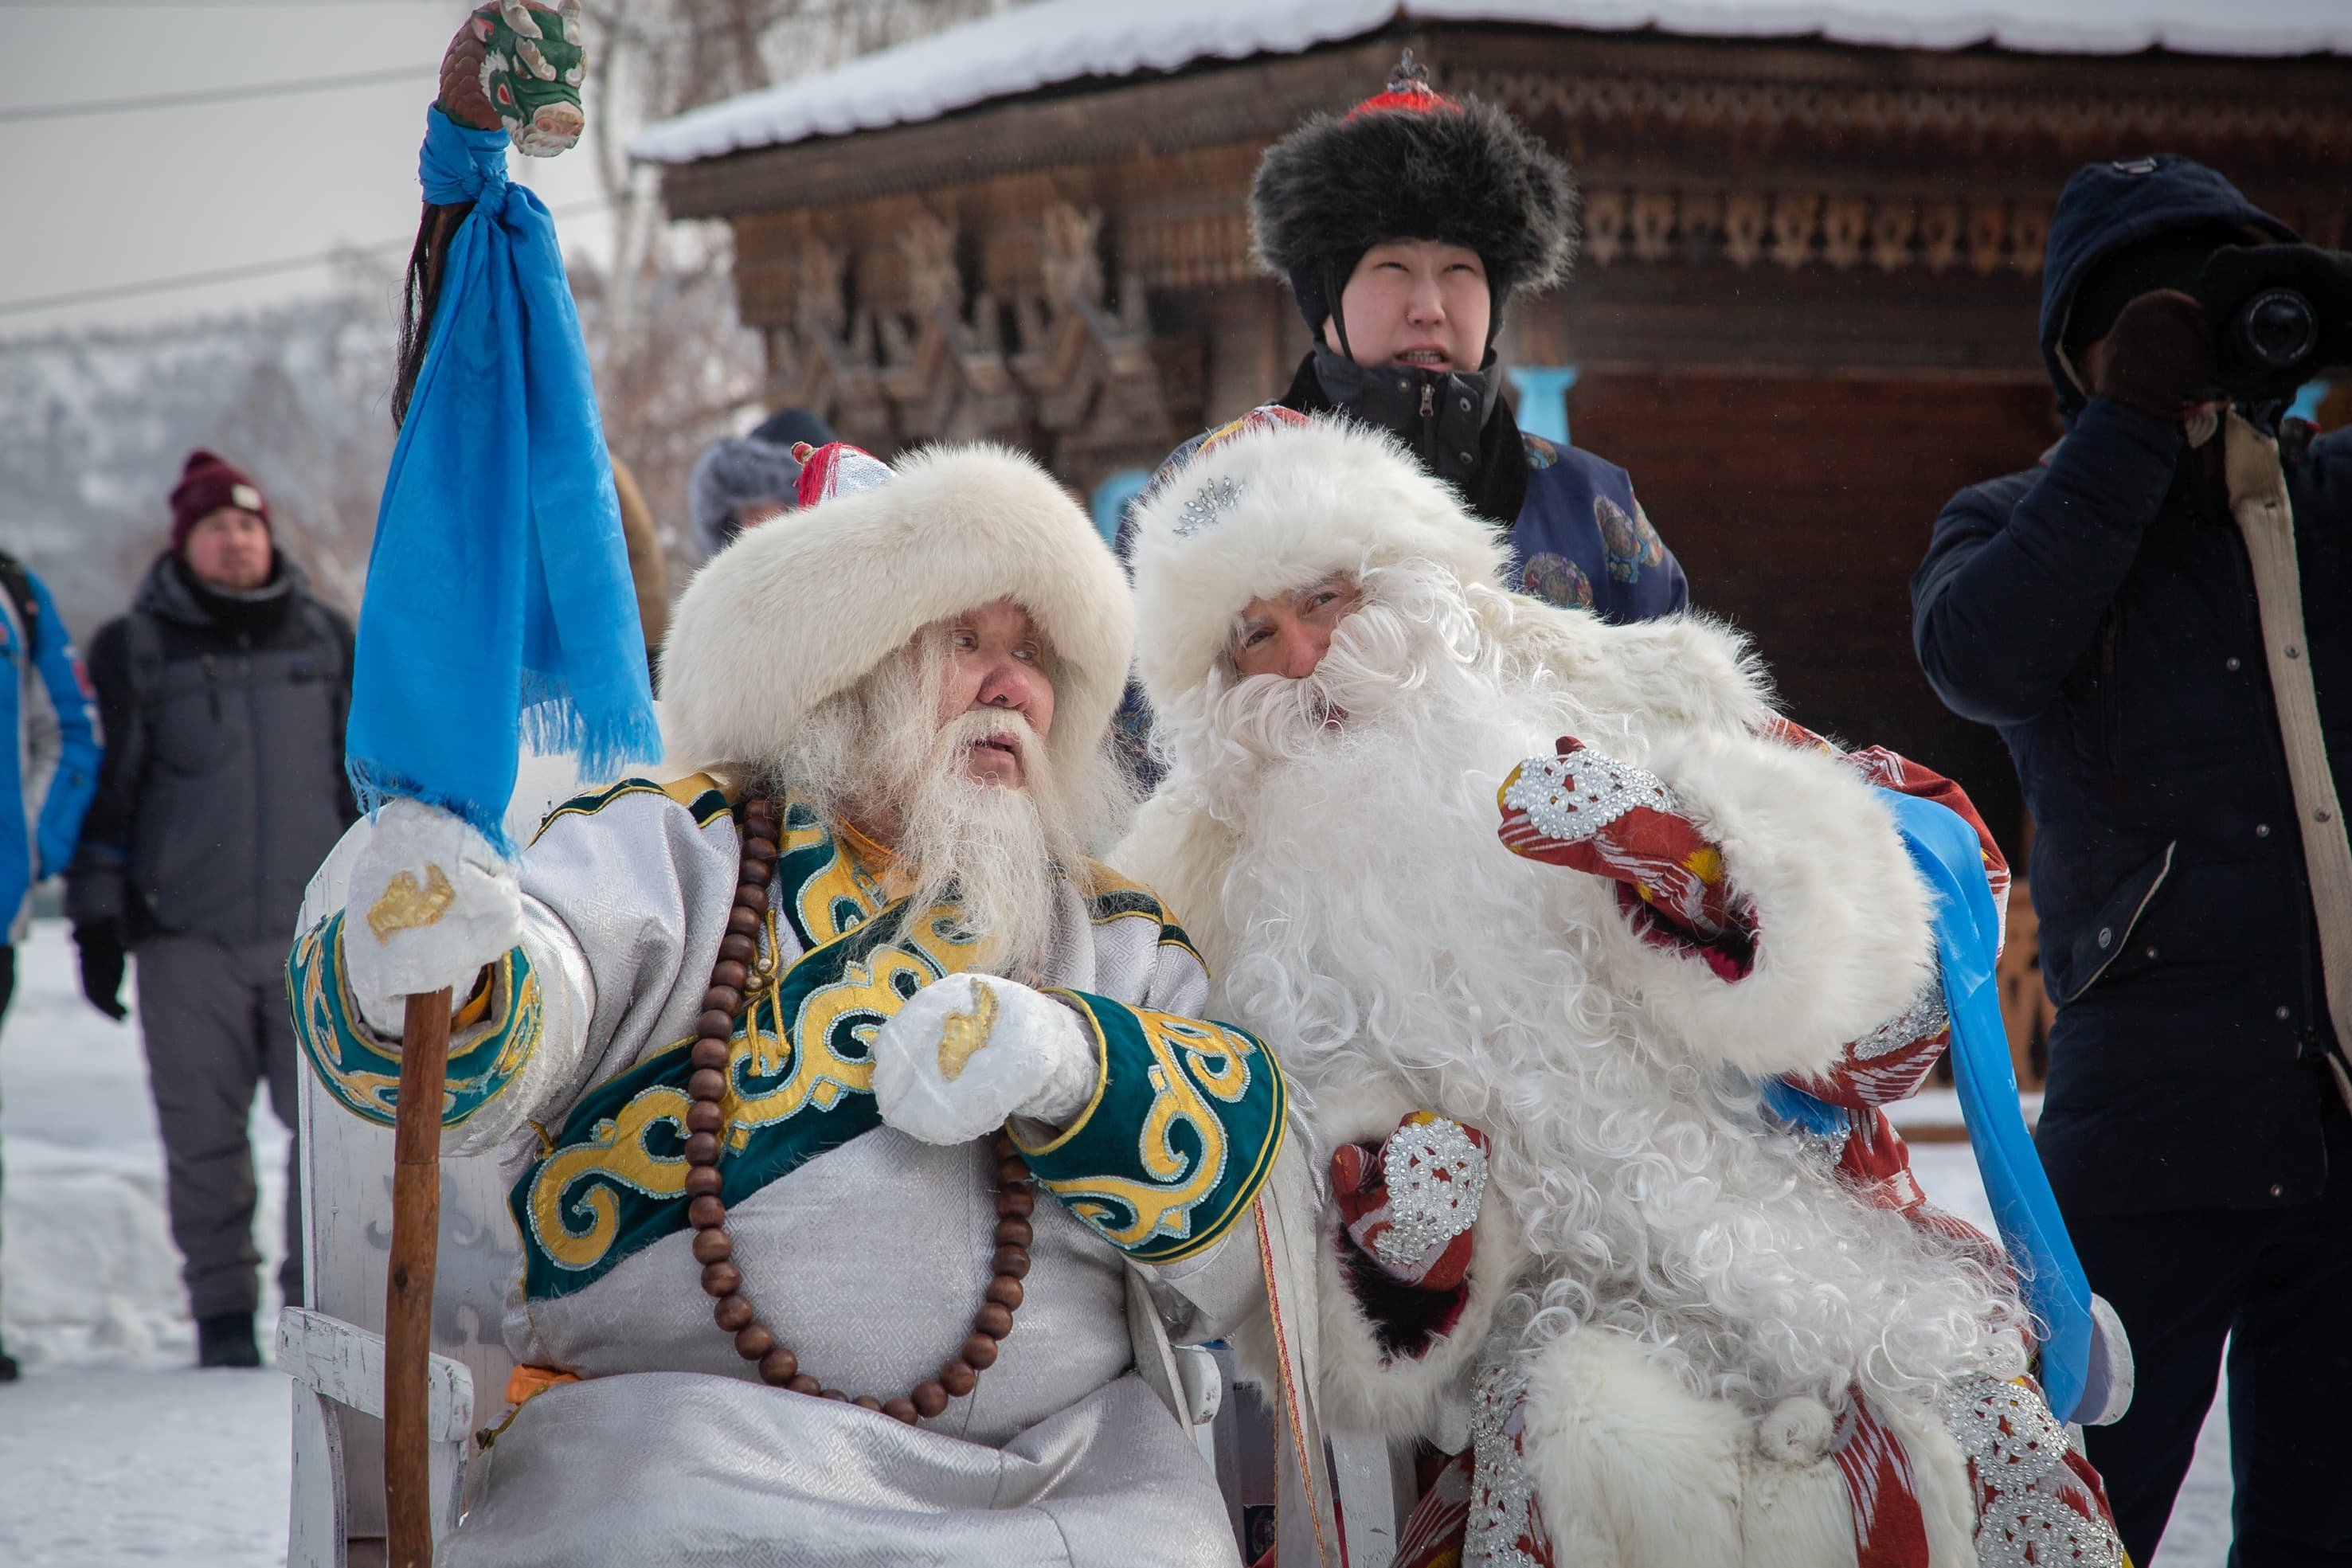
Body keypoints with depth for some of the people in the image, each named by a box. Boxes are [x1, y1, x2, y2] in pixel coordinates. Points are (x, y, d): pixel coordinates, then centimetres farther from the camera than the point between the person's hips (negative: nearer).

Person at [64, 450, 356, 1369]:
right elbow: (104, 789, 5)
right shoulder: (136, 650, 5)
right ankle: (223, 1310, 11)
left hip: (316, 931, 2)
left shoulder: (327, 640, 13)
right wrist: (96, 919, 0)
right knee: (203, 1134, 0)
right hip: (186, 938, -1)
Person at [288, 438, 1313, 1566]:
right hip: (698, 1426, -3)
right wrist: (416, 979, -32)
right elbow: (494, 1054, -8)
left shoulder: (1112, 934, 20)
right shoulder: (675, 848, 8)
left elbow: (1250, 1168, 7)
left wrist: (1074, 1060, -11)